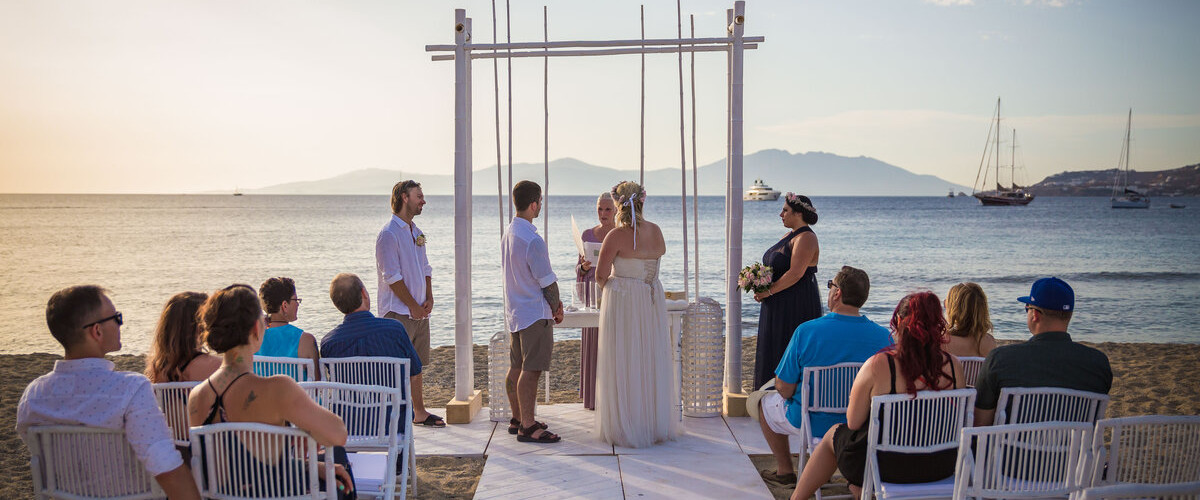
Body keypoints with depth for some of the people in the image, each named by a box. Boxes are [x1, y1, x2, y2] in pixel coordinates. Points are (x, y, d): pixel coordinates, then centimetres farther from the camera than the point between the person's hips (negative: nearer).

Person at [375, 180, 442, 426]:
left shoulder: (415, 231, 15)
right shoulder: (389, 233, -12)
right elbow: (392, 277, -16)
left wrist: (429, 299, 4)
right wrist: (413, 306, -13)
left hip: (419, 311, 8)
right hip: (398, 312, -8)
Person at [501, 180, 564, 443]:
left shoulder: (508, 233, 8)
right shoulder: (532, 240, -21)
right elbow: (548, 281, -15)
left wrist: (553, 302, 13)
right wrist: (556, 308, 3)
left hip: (514, 310, 9)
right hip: (535, 313, -9)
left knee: (516, 367, 15)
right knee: (531, 370, -5)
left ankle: (518, 419, 25)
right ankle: (527, 427, -2)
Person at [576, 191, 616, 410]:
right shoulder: (587, 235, 8)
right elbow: (579, 269, 9)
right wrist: (584, 266, -13)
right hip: (593, 293, 2)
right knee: (593, 347, 3)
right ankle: (593, 398, 11)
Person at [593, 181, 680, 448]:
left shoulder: (616, 236, -14)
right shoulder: (656, 231, 2)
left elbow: (601, 275, -13)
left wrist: (604, 284, 8)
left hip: (622, 301, -5)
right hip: (652, 299, 5)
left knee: (623, 365, 4)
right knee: (652, 362, 14)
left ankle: (626, 427, 9)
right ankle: (657, 424, 23)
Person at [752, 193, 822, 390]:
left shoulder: (806, 238, -15)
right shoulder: (790, 236, 17)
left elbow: (795, 274, -23)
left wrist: (768, 292, -17)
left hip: (796, 306, -10)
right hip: (780, 307, 10)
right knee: (774, 351, 11)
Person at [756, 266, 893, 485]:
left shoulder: (807, 331, -23)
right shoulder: (883, 336, -15)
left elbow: (784, 388, -16)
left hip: (813, 425, -3)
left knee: (766, 402, 27)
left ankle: (784, 470, 34)